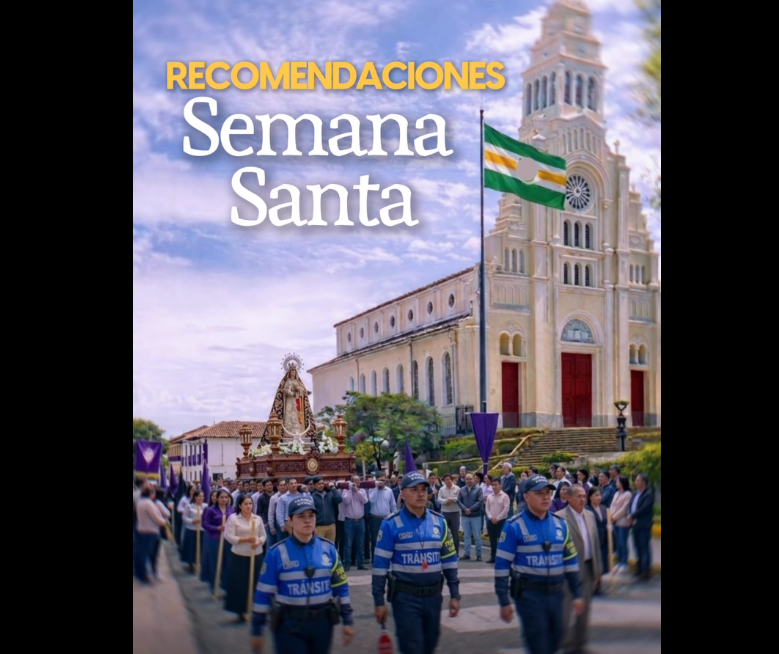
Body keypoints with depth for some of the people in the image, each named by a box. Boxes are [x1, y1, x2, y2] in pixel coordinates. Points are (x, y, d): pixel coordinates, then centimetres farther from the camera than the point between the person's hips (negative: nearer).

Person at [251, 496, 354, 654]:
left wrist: (347, 620, 3)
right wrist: (256, 630, -4)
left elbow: (341, 586, 5)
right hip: (289, 624, -3)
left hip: (322, 622, 4)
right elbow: (263, 593, -6)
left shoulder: (328, 548, -1)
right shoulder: (277, 552, -10)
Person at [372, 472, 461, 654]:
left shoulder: (439, 521, 3)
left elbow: (449, 559, 9)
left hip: (434, 595, 5)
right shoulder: (391, 524, -10)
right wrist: (379, 601, -7)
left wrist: (454, 594, 7)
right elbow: (380, 564, -7)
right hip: (405, 597, -5)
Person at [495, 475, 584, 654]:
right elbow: (502, 564, -10)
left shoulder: (560, 524, 6)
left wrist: (577, 594, 9)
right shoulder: (514, 526, -11)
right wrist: (504, 601, -11)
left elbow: (571, 560, 12)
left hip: (556, 592, 5)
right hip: (528, 593, -5)